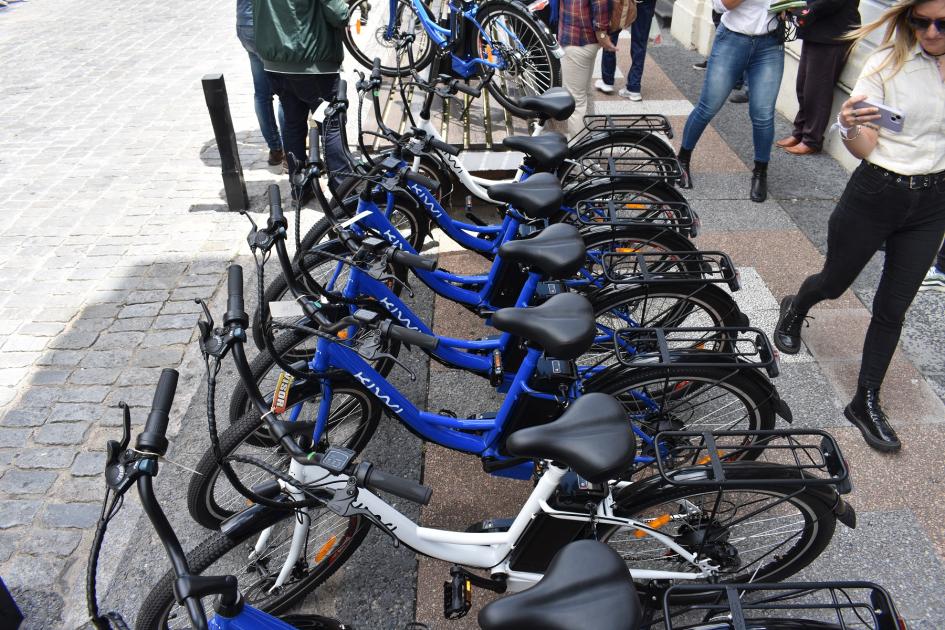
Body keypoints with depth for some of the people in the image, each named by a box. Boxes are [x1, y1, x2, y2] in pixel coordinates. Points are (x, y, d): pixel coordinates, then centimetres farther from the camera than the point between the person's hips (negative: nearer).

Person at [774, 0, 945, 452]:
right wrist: (848, 128, -34)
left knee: (893, 308, 7)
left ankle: (866, 402, 20)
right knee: (835, 282, 16)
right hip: (875, 194, -3)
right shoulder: (888, 63, -11)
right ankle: (795, 311, 52)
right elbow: (865, 149, -16)